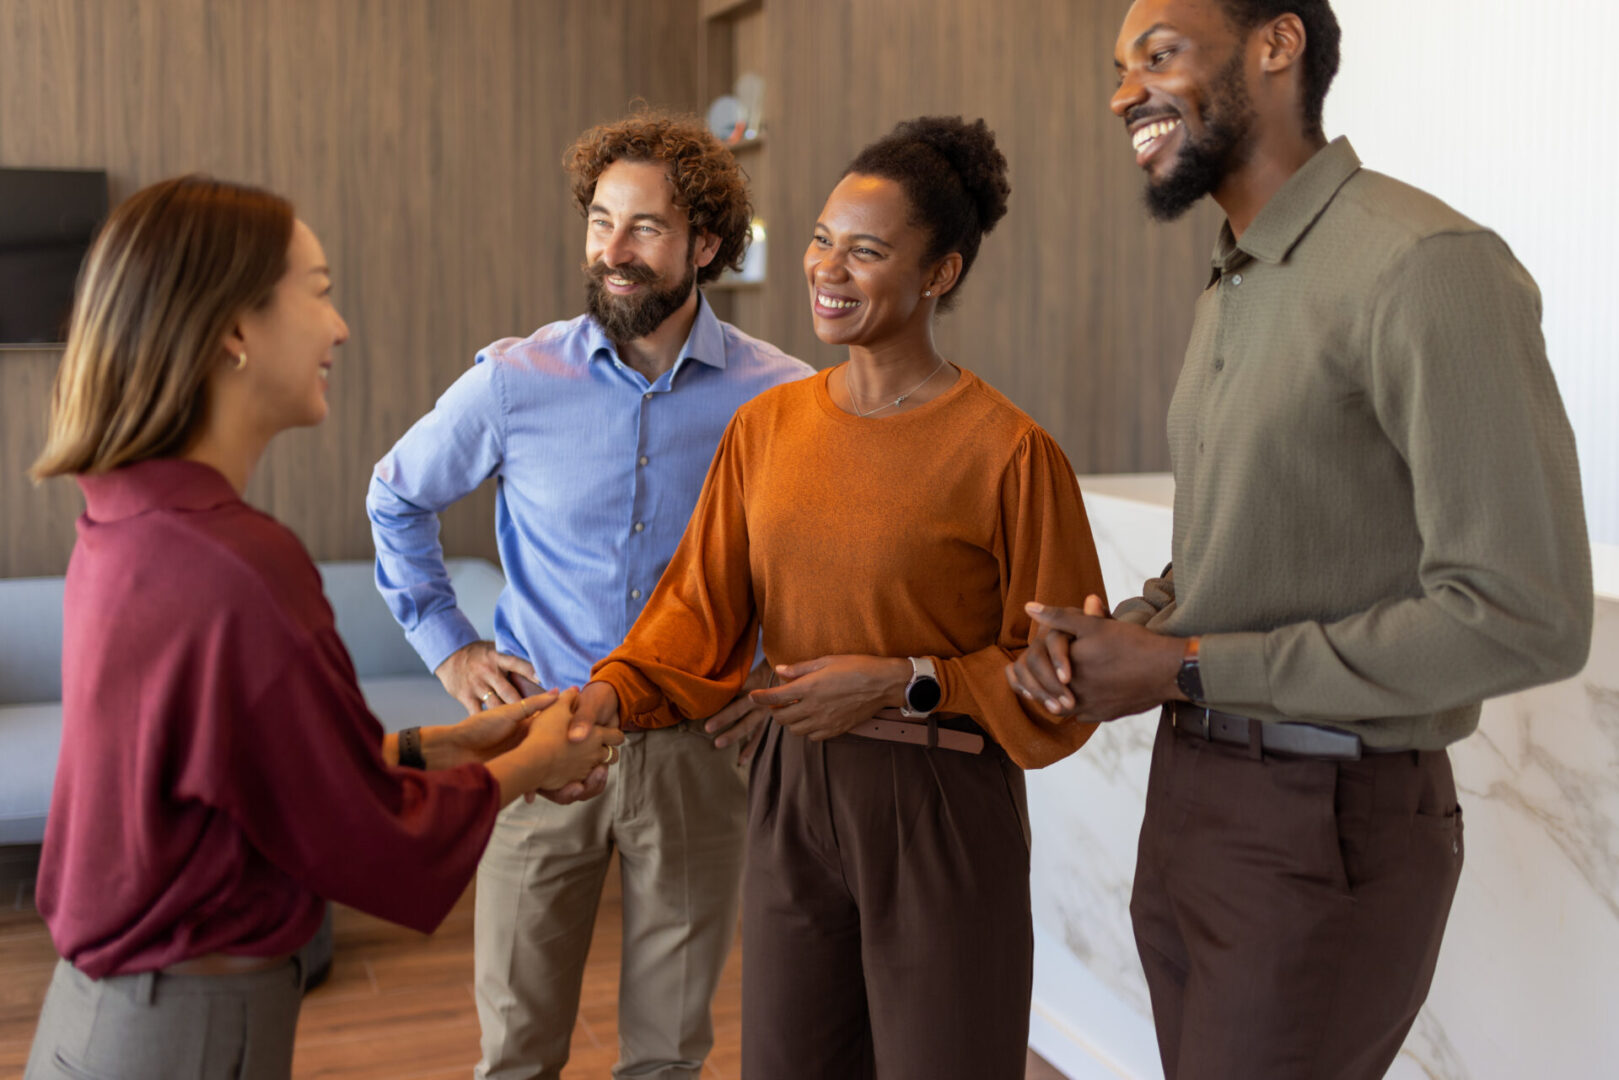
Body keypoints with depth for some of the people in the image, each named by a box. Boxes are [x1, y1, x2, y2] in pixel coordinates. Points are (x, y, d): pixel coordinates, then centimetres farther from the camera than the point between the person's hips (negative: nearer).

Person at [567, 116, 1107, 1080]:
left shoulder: (1007, 450, -12)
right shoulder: (765, 427, 4)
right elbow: (702, 604, 4)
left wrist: (904, 682, -17)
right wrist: (612, 692, -12)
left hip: (942, 811, -4)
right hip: (791, 794, 5)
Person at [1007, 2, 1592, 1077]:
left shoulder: (1427, 265, -18)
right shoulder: (1232, 291, 11)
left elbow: (1525, 617, -24)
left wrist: (1183, 667, -19)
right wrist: (1117, 630, -3)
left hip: (1330, 828, -8)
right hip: (1190, 791, 8)